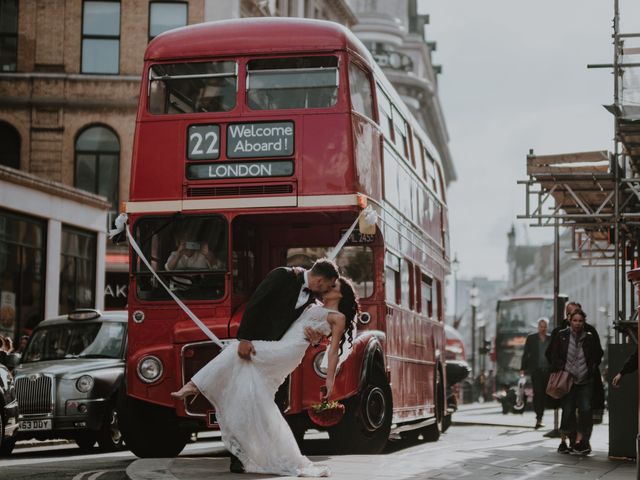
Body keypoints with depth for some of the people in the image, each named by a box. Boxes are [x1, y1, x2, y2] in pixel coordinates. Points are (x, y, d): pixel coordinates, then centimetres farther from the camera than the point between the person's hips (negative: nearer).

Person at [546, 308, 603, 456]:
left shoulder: (590, 338, 6)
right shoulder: (561, 336, 1)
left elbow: (599, 354, 19)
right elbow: (551, 354, 8)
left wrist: (593, 367, 7)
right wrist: (560, 368, -1)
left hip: (585, 381, 2)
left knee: (586, 409, -10)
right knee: (568, 411, -4)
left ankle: (579, 441, -1)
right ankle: (563, 441, 13)